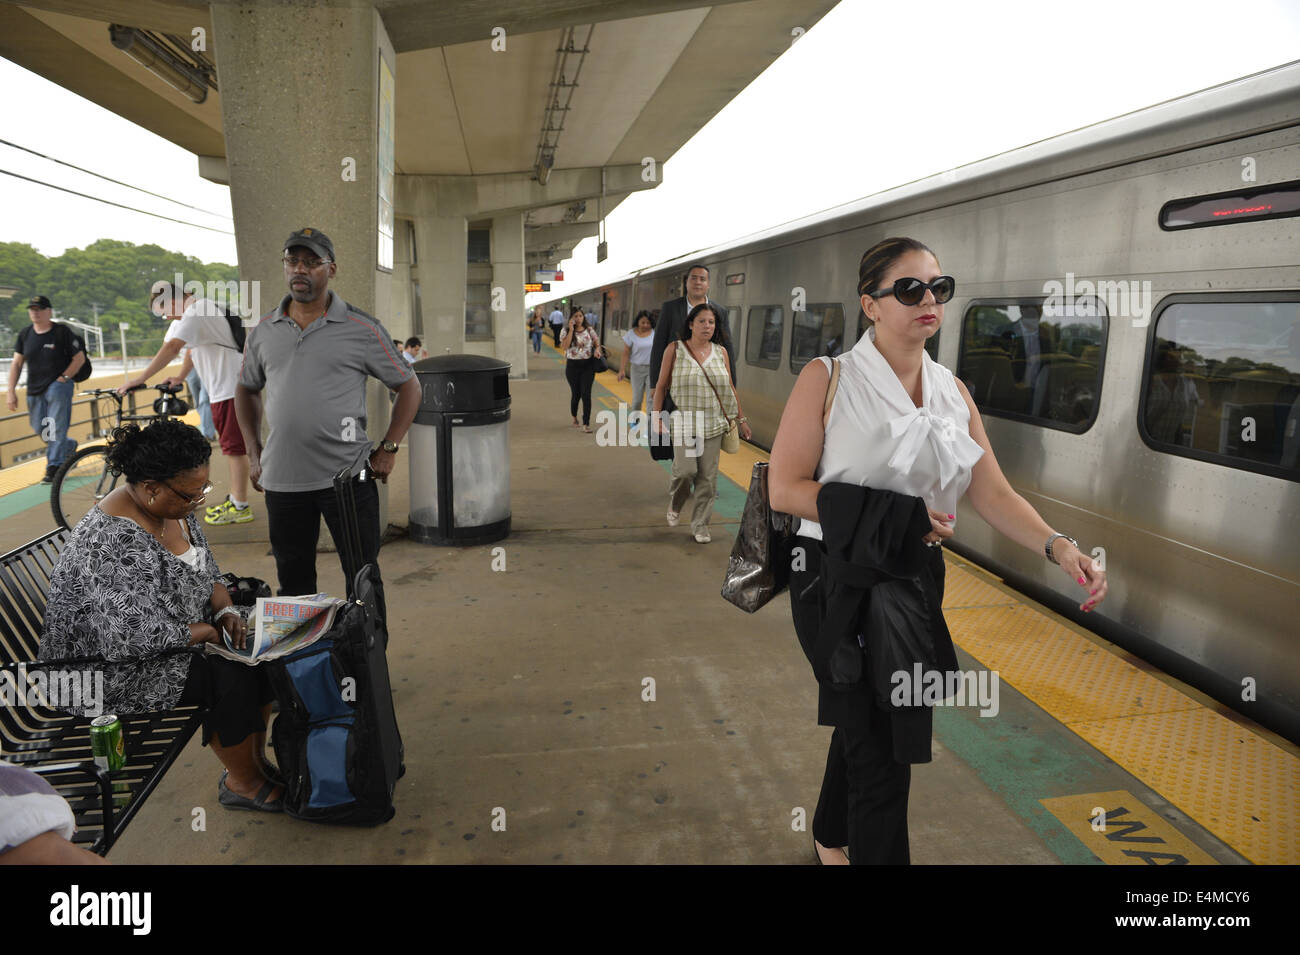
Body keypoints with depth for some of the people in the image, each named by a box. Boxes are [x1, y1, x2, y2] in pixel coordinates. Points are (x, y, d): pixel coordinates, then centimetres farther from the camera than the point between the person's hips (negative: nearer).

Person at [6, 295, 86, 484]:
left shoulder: (62, 332, -5)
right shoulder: (25, 334, 9)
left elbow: (80, 357, -2)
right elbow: (16, 363, 11)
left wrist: (63, 378, -11)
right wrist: (11, 391, 5)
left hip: (58, 385, -6)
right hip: (34, 390, 6)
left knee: (56, 428, -12)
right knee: (40, 429, 10)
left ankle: (54, 467, -8)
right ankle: (69, 447, 35)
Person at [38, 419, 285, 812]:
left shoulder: (175, 505, -2)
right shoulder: (112, 542, -31)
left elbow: (206, 570, 11)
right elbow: (131, 636, -35)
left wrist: (225, 610, -7)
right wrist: (203, 632, -21)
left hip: (180, 635, 9)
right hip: (113, 667, -9)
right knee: (232, 676, -22)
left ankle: (256, 760, 9)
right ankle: (241, 783, 0)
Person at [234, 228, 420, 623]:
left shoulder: (362, 329, -3)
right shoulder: (263, 331, 9)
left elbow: (408, 386, 2)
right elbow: (246, 390, 22)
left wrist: (388, 448, -4)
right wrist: (253, 453, 13)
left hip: (348, 476, -3)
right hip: (282, 479, 4)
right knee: (293, 578, 14)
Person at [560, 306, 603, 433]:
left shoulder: (589, 331, 5)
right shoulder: (566, 331, 0)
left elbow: (597, 343, 7)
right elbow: (565, 346, -13)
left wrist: (597, 349, -16)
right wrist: (571, 330, -15)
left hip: (588, 365, 0)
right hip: (572, 365, 0)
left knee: (586, 394, -9)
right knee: (575, 393, 9)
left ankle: (586, 424, -7)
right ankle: (574, 418, 36)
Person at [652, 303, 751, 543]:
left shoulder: (721, 352, 8)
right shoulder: (675, 349, 0)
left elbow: (730, 388, 14)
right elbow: (662, 385, 3)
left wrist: (741, 418, 14)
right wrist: (657, 415, -3)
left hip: (713, 424, 3)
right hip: (684, 423, -3)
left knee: (708, 476, 2)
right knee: (686, 470, -14)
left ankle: (700, 525, 15)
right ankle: (674, 505, 18)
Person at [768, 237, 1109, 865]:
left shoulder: (952, 393, 5)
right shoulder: (828, 379, -11)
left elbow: (992, 493, 1)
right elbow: (785, 488, -15)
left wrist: (1058, 547, -16)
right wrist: (891, 517, -19)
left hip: (915, 578, 6)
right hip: (838, 579, -5)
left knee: (867, 724, 21)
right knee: (881, 750, -5)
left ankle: (832, 839, 47)